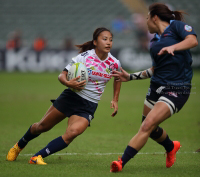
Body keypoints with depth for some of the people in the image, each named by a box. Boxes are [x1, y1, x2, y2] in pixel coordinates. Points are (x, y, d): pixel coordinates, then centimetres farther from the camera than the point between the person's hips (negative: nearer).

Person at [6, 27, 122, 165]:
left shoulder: (114, 63, -5)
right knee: (42, 126, 10)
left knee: (72, 133, -26)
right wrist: (68, 83, -32)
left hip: (88, 107, 1)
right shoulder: (85, 57, -14)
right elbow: (62, 75, -10)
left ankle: (38, 157, -19)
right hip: (71, 97, -1)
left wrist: (115, 100, 12)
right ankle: (19, 146, 40)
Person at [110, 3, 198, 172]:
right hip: (157, 86, 8)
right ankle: (171, 147, 47)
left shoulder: (176, 26, -3)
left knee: (147, 125, -18)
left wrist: (172, 47, -36)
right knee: (150, 129, 16)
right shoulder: (155, 40, 17)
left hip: (177, 90, -8)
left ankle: (121, 163, -19)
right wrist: (130, 77, 22)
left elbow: (193, 40, -22)